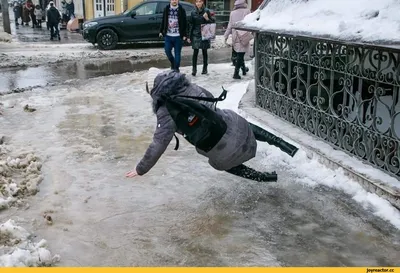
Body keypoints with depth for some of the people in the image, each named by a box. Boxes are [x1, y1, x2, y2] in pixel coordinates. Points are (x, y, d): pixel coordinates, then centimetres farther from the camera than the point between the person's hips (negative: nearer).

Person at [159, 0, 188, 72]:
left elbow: (185, 23, -1)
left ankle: (176, 69, 12)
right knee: (167, 51, 0)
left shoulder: (181, 10, -2)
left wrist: (184, 35, -6)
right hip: (168, 35, 2)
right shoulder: (166, 9, 5)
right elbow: (163, 21, 12)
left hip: (178, 36, -2)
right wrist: (161, 31, 10)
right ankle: (173, 63, 27)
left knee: (177, 53, 2)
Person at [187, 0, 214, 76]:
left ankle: (205, 68, 16)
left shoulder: (206, 11, 0)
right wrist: (189, 36, 6)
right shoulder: (193, 12, 5)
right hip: (195, 35, 1)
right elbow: (191, 25, 8)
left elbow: (212, 22, 3)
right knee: (195, 52, -5)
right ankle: (194, 69, -1)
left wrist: (207, 19, -18)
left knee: (204, 52, 6)